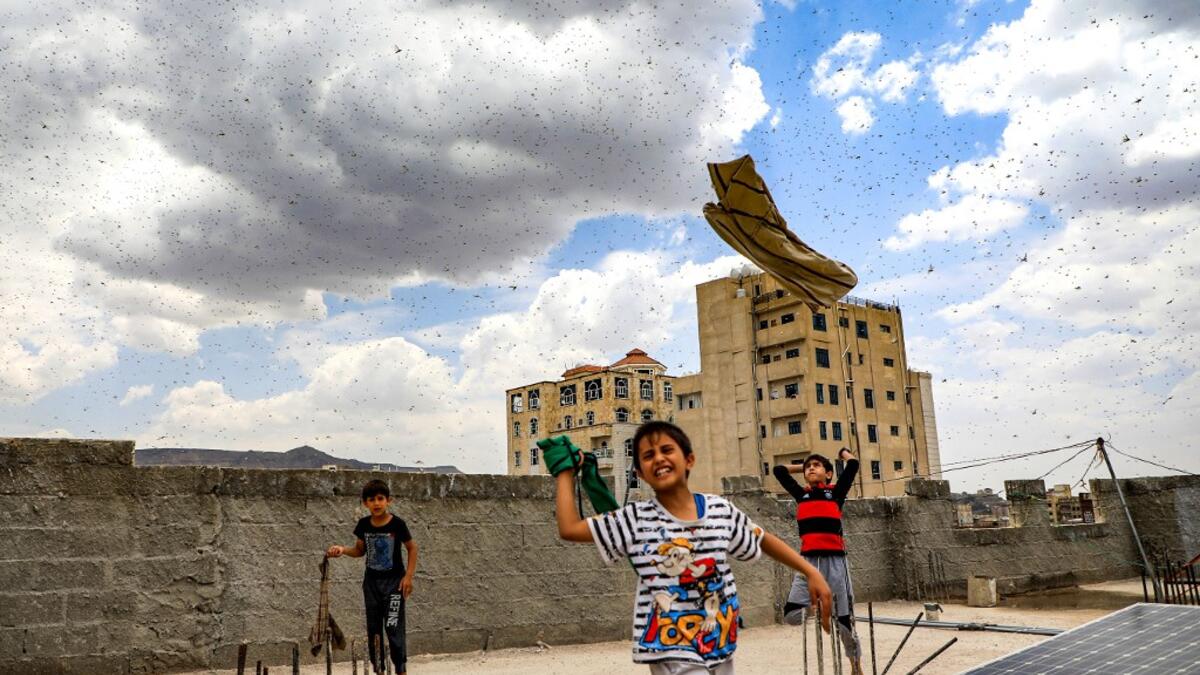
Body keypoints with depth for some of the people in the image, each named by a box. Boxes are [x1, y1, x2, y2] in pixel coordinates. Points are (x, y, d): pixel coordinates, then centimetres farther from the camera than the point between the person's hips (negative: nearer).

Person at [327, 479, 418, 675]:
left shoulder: (397, 524, -15)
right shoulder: (363, 525, -5)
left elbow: (412, 549, -5)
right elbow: (360, 550, 8)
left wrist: (408, 576, -10)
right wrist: (343, 550, -11)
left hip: (394, 581, -4)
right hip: (371, 581, 4)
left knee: (393, 627, -8)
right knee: (373, 629, 9)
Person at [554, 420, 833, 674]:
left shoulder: (721, 510, 0)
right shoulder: (636, 519, -7)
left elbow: (764, 541, 15)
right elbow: (569, 528, -9)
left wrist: (811, 572, 11)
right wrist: (565, 471, -1)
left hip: (720, 649, 4)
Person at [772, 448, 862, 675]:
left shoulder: (835, 493, 7)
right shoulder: (801, 494, 13)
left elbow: (853, 465, 4)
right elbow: (779, 470, 19)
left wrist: (842, 452, 24)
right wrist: (802, 467, 26)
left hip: (835, 559, -2)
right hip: (809, 560, 2)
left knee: (845, 618, 6)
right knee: (791, 615, -12)